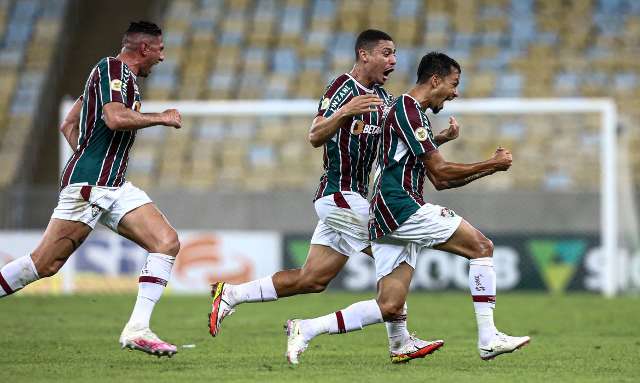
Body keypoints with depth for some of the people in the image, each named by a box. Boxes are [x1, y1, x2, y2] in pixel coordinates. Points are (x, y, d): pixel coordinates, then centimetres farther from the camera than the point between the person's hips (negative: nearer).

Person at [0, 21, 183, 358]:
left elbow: (68, 125, 26)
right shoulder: (112, 68, -7)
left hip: (115, 187, 9)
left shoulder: (121, 75, 21)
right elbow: (115, 118, -25)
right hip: (89, 185, -9)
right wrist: (162, 118, -12)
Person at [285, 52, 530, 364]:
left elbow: (440, 181, 28)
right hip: (401, 207, -10)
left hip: (389, 219, 10)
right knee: (482, 246, -8)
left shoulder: (415, 114, 25)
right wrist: (492, 164, -1)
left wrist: (488, 168, 21)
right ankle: (488, 339, -9)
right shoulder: (407, 109, -8)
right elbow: (441, 170, -11)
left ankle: (306, 329, -1)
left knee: (390, 307, 0)